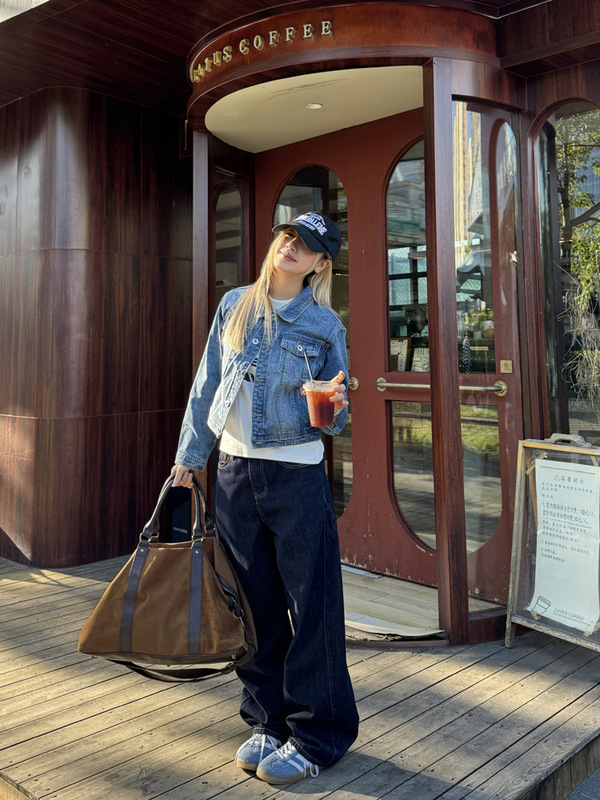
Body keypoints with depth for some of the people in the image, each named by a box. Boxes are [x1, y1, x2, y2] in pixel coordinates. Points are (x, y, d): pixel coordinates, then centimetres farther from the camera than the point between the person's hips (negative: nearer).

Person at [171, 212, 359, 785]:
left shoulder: (325, 324, 0)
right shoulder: (235, 306, 8)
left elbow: (330, 419, 4)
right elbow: (207, 385, 11)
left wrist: (333, 409, -19)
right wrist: (189, 456, 10)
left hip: (297, 474, -3)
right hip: (235, 472, 3)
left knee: (310, 608, 1)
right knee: (255, 605, 11)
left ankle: (314, 738, 18)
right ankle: (268, 722, 29)